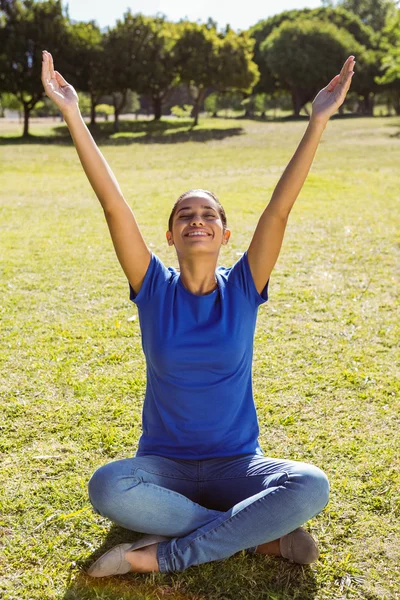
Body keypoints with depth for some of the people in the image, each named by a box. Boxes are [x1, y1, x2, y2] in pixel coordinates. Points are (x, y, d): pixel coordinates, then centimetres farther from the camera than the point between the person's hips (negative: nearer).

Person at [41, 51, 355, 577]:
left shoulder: (243, 290, -3)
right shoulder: (155, 290, -4)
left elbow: (281, 207, -12)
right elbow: (112, 202, -13)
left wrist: (319, 120, -19)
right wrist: (73, 116, -19)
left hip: (235, 466, 1)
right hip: (164, 466, 0)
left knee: (312, 486, -29)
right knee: (107, 487, -33)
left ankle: (159, 556, -21)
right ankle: (258, 536, -18)